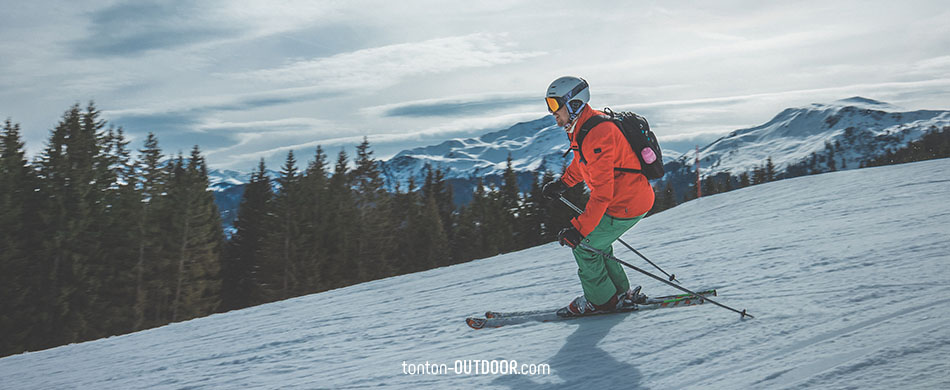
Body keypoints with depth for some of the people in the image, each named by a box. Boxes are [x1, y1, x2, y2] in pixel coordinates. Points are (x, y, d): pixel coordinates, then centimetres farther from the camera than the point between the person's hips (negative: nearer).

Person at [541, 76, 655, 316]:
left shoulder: (596, 136, -28)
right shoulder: (583, 126, 4)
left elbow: (602, 193, -31)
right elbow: (583, 162, 27)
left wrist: (578, 229, -31)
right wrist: (562, 183, 22)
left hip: (626, 205, -10)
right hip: (635, 196, 10)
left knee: (583, 245, 0)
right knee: (595, 242, 20)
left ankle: (603, 300, 15)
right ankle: (621, 292, 31)